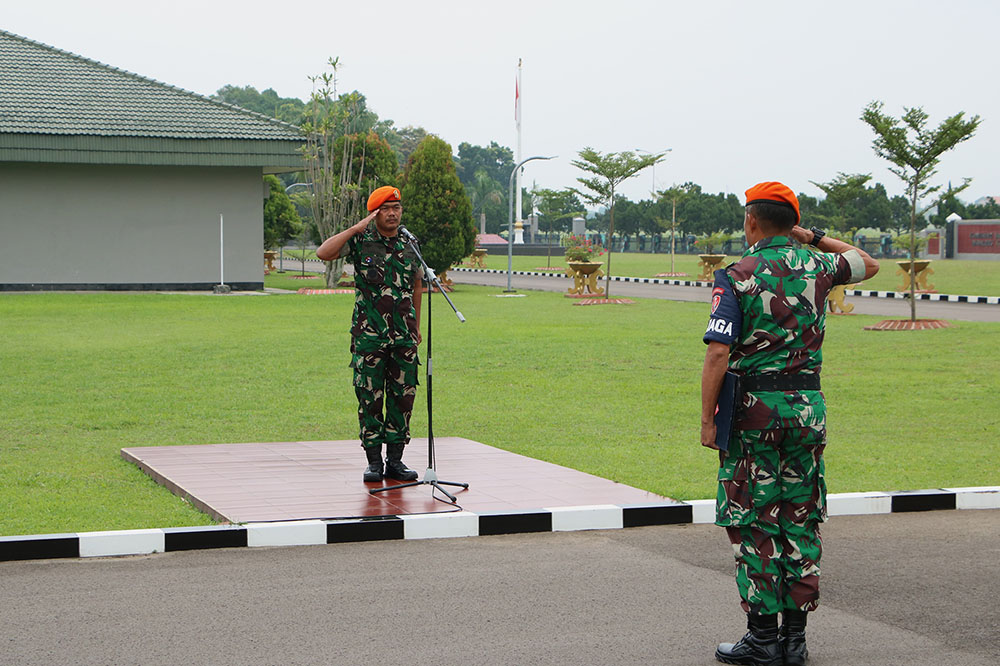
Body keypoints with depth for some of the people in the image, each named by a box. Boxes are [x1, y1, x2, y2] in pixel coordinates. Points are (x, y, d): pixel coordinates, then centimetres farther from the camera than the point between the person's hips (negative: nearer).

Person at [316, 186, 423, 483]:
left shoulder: (410, 244, 9)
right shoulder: (360, 241, -1)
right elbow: (323, 252, -16)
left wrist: (417, 325, 21)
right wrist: (357, 227, -17)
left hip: (404, 336, 3)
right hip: (369, 335, -3)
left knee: (403, 397, 3)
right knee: (370, 398, -2)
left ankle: (395, 459, 12)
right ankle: (374, 461, 7)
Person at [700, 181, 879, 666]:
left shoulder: (735, 277, -8)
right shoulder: (817, 265, 4)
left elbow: (718, 354, -15)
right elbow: (868, 265, 26)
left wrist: (707, 420, -9)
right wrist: (814, 237, 22)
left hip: (753, 408, -4)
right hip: (807, 404, 4)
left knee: (754, 523, 2)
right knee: (800, 521, 10)